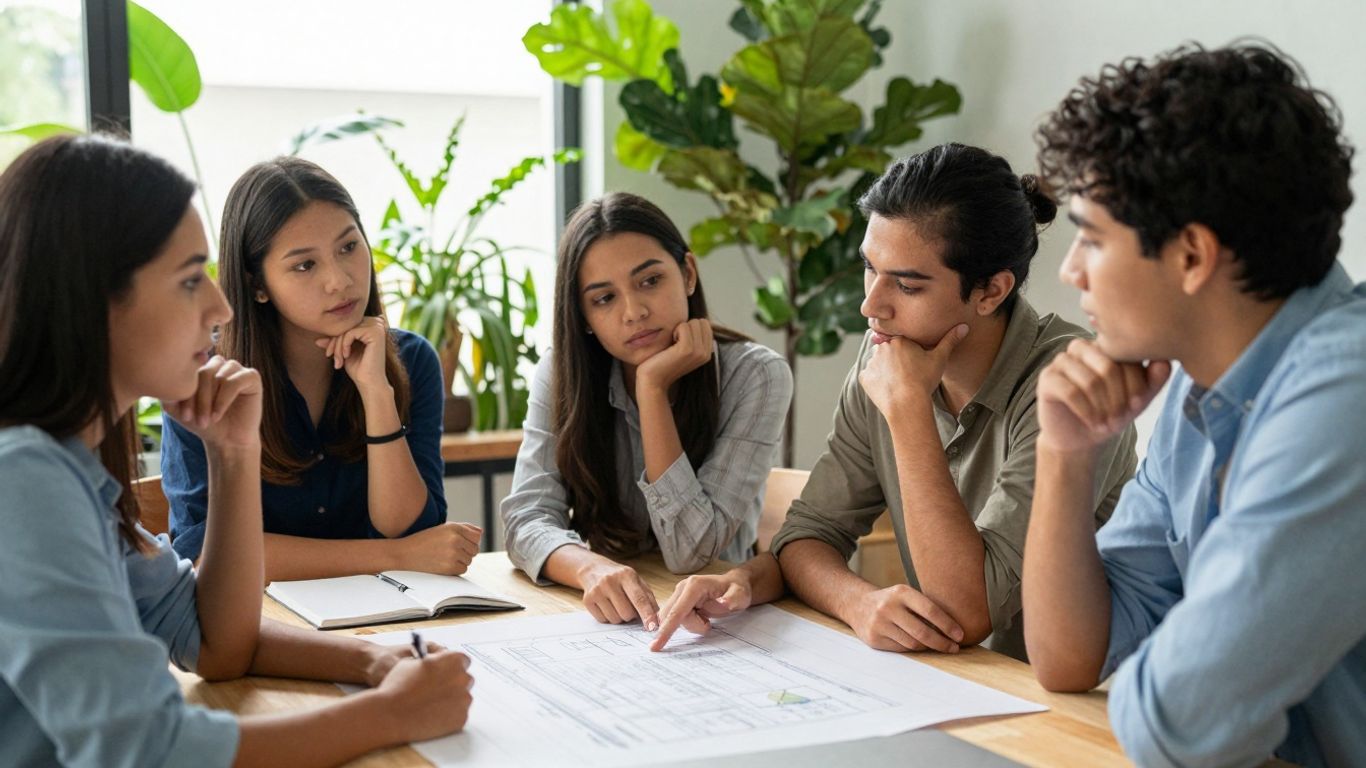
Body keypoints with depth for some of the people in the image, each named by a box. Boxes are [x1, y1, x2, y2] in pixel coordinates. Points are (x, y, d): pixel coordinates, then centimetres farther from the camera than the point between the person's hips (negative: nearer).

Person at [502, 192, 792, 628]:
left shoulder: (755, 377, -11)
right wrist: (591, 568, -32)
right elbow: (527, 518, -11)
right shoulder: (561, 375, -3)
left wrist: (652, 388, -20)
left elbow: (690, 552, -15)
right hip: (605, 620, 1)